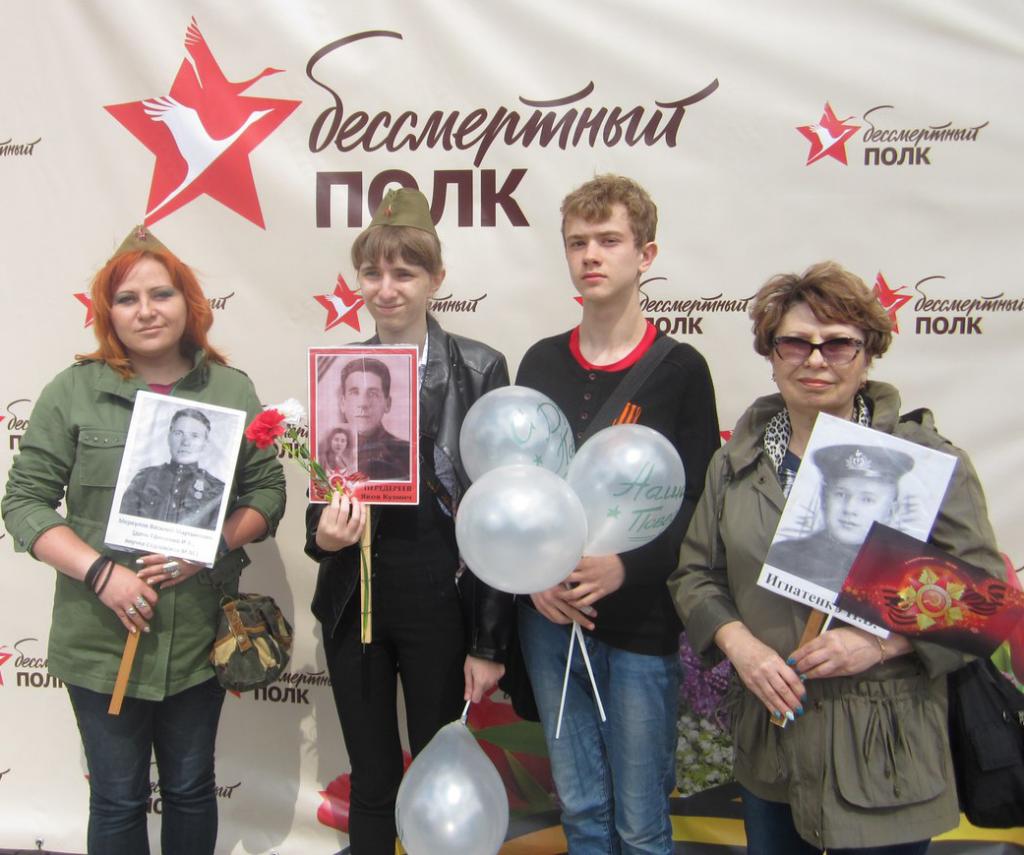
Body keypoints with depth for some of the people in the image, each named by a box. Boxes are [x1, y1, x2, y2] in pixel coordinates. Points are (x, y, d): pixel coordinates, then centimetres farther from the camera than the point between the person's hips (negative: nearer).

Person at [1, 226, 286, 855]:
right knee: (118, 801, 13)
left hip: (200, 636, 2)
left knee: (192, 790, 18)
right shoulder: (74, 391, -2)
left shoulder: (232, 390, 3)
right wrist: (100, 571, -17)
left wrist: (211, 545, -15)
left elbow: (268, 491, 3)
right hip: (104, 638, -1)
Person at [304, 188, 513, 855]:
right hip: (354, 602, 3)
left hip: (441, 603, -3)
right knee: (371, 782, 17)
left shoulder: (480, 369, -6)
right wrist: (323, 532, -15)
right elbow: (320, 487, 10)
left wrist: (489, 642, -8)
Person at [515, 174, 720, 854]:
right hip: (548, 619, 3)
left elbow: (698, 505, -6)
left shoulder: (680, 369, -4)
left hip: (641, 625, -3)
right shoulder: (541, 363, 7)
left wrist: (625, 568, -21)